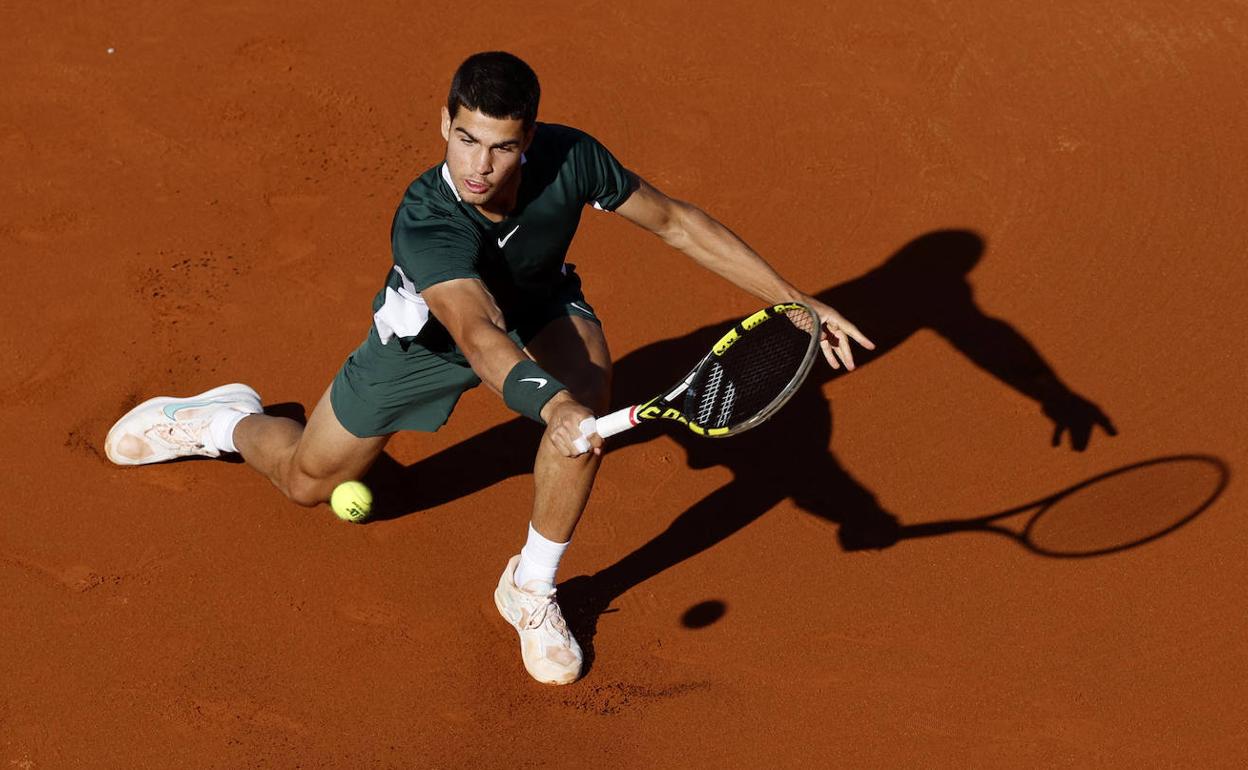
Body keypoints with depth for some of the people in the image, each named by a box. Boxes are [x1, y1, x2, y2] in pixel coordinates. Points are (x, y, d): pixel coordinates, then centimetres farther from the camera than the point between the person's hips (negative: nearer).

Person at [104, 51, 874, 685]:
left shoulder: (570, 158, -33)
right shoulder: (425, 221, -43)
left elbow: (677, 222, -19)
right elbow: (479, 334, -58)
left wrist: (795, 300, -20)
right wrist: (547, 401, -79)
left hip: (539, 307, 2)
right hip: (429, 332, -2)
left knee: (590, 382, -34)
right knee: (307, 480, 9)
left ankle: (533, 588, -14)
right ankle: (227, 421, 46)